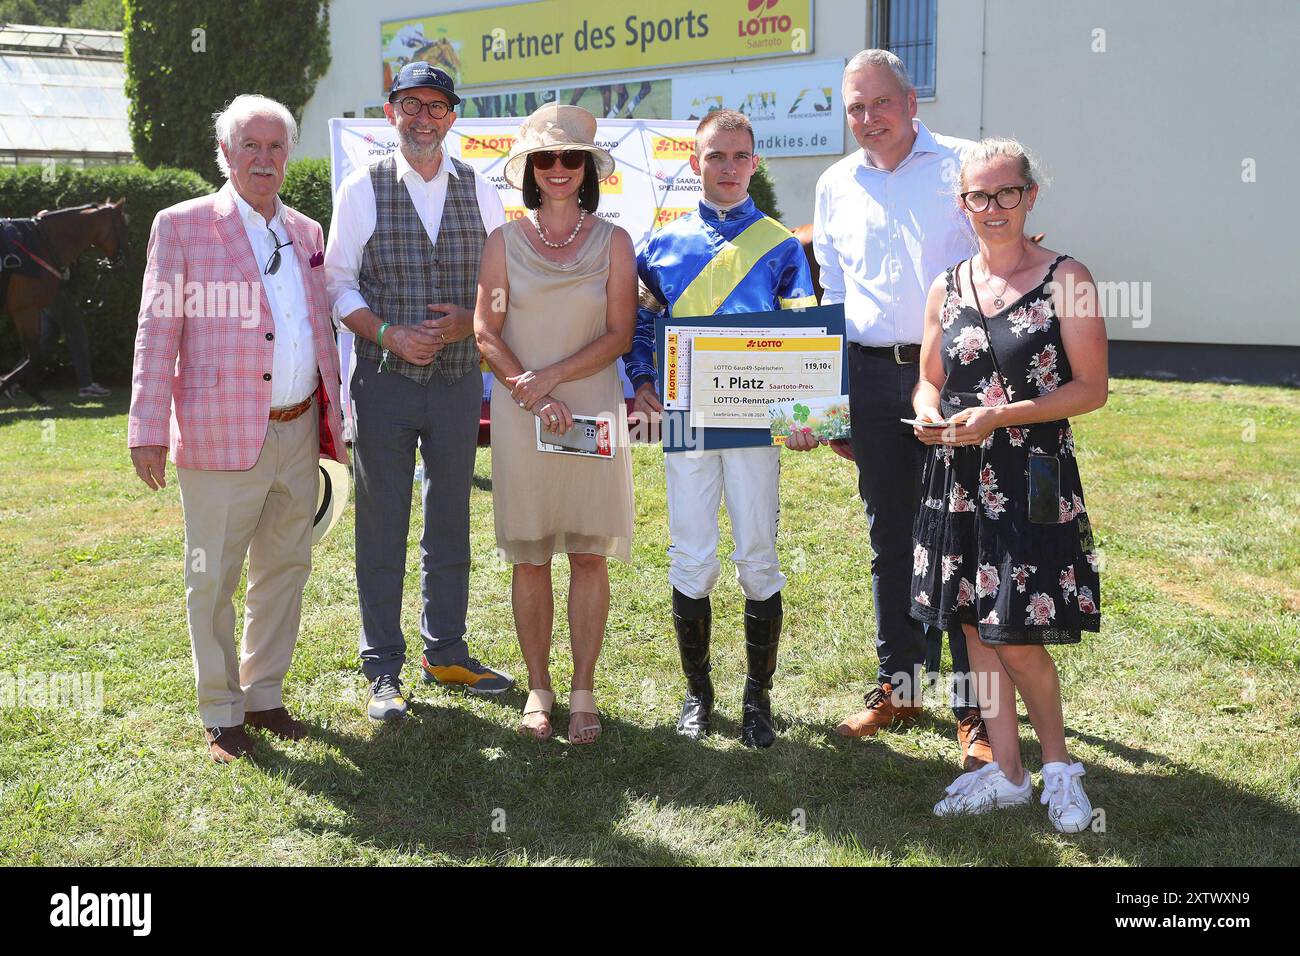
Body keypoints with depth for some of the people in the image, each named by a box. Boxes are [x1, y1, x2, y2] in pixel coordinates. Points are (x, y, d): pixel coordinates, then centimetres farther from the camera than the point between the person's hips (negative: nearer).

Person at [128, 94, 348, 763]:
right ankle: (220, 715, 16)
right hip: (222, 435, -5)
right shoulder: (183, 225, -2)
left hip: (298, 432, 6)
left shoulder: (304, 231, 14)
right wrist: (148, 429, -11)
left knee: (285, 569, 13)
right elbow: (158, 330, -5)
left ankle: (264, 694, 28)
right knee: (213, 580, 2)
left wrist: (333, 417, 17)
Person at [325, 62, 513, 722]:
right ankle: (382, 672, 12)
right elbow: (339, 283, -1)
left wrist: (468, 322, -10)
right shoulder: (362, 189, 0)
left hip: (459, 379, 3)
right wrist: (389, 334, -16)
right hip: (384, 378, -3)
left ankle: (446, 653, 26)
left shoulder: (478, 191, 7)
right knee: (381, 529, 1)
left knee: (450, 522, 12)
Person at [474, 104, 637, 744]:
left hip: (593, 408, 0)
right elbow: (486, 333, 3)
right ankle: (538, 689, 16)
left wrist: (550, 377, -12)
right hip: (518, 413, 0)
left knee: (590, 554, 1)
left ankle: (583, 692, 10)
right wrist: (530, 393, -11)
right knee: (529, 557, 4)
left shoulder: (612, 243, 5)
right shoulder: (505, 242, 7)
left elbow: (619, 335, -1)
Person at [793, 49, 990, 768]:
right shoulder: (835, 187, 13)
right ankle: (897, 688, 24)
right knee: (889, 540, 12)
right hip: (873, 378, 4)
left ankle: (975, 709, 6)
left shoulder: (964, 167, 1)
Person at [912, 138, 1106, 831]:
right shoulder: (947, 289, 9)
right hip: (958, 480, 5)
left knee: (1017, 637, -6)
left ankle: (1058, 765, 19)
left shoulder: (1066, 280, -5)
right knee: (976, 627, 10)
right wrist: (928, 415, -7)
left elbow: (1092, 388, -8)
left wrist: (1000, 416, -17)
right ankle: (1006, 774, 23)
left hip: (1032, 479, -5)